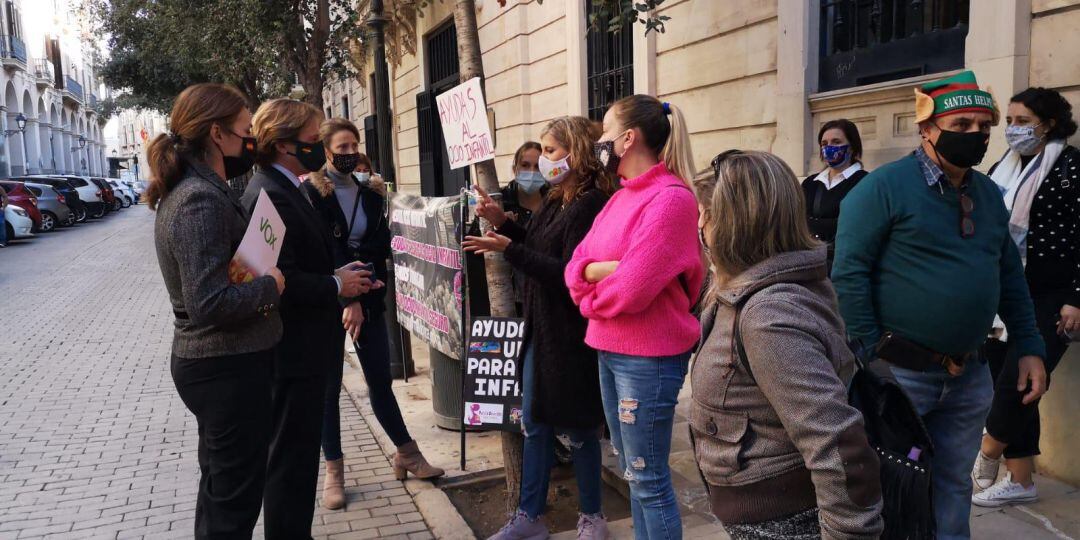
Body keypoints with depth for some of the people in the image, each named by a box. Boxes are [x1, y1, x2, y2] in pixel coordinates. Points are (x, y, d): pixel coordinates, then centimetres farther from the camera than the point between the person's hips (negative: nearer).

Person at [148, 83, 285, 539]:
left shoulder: (185, 188, 6)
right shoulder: (203, 200, -23)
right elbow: (210, 303, -29)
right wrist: (270, 286, -16)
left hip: (208, 361, 10)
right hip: (229, 367, -10)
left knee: (220, 485, 24)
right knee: (235, 498, 5)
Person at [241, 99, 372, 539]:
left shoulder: (284, 189, 12)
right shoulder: (271, 196, -20)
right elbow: (280, 280, -27)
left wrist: (338, 275, 3)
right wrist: (336, 285, -15)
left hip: (299, 347, 10)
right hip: (294, 352, -10)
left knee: (296, 454, 21)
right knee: (292, 458, 2)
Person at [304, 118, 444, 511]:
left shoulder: (372, 191, 7)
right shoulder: (312, 192, -8)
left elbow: (382, 245, 2)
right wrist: (347, 298, -20)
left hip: (368, 299, 4)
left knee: (381, 381, 11)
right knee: (329, 386, 6)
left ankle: (407, 454, 24)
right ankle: (334, 471, 17)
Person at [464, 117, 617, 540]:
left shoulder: (591, 205, -18)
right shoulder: (555, 200, 10)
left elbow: (568, 275, -25)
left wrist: (508, 248, -25)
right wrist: (502, 222, 2)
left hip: (572, 334, -9)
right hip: (541, 328, 9)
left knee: (578, 428, 6)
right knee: (534, 423, 14)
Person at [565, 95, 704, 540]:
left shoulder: (670, 198, -16)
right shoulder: (620, 197, 12)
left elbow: (632, 290, -23)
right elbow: (576, 268, 7)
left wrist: (590, 296, -4)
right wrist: (607, 270, -14)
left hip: (648, 357, -9)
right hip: (609, 351, 9)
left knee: (650, 481, 2)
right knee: (631, 471, 19)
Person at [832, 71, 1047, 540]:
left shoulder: (989, 194, 10)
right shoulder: (884, 187, -12)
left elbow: (1010, 277, 16)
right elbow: (849, 273, -16)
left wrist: (1029, 348, 9)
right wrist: (870, 353, -18)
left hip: (970, 376, 7)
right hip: (900, 372, -6)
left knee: (952, 485, 18)